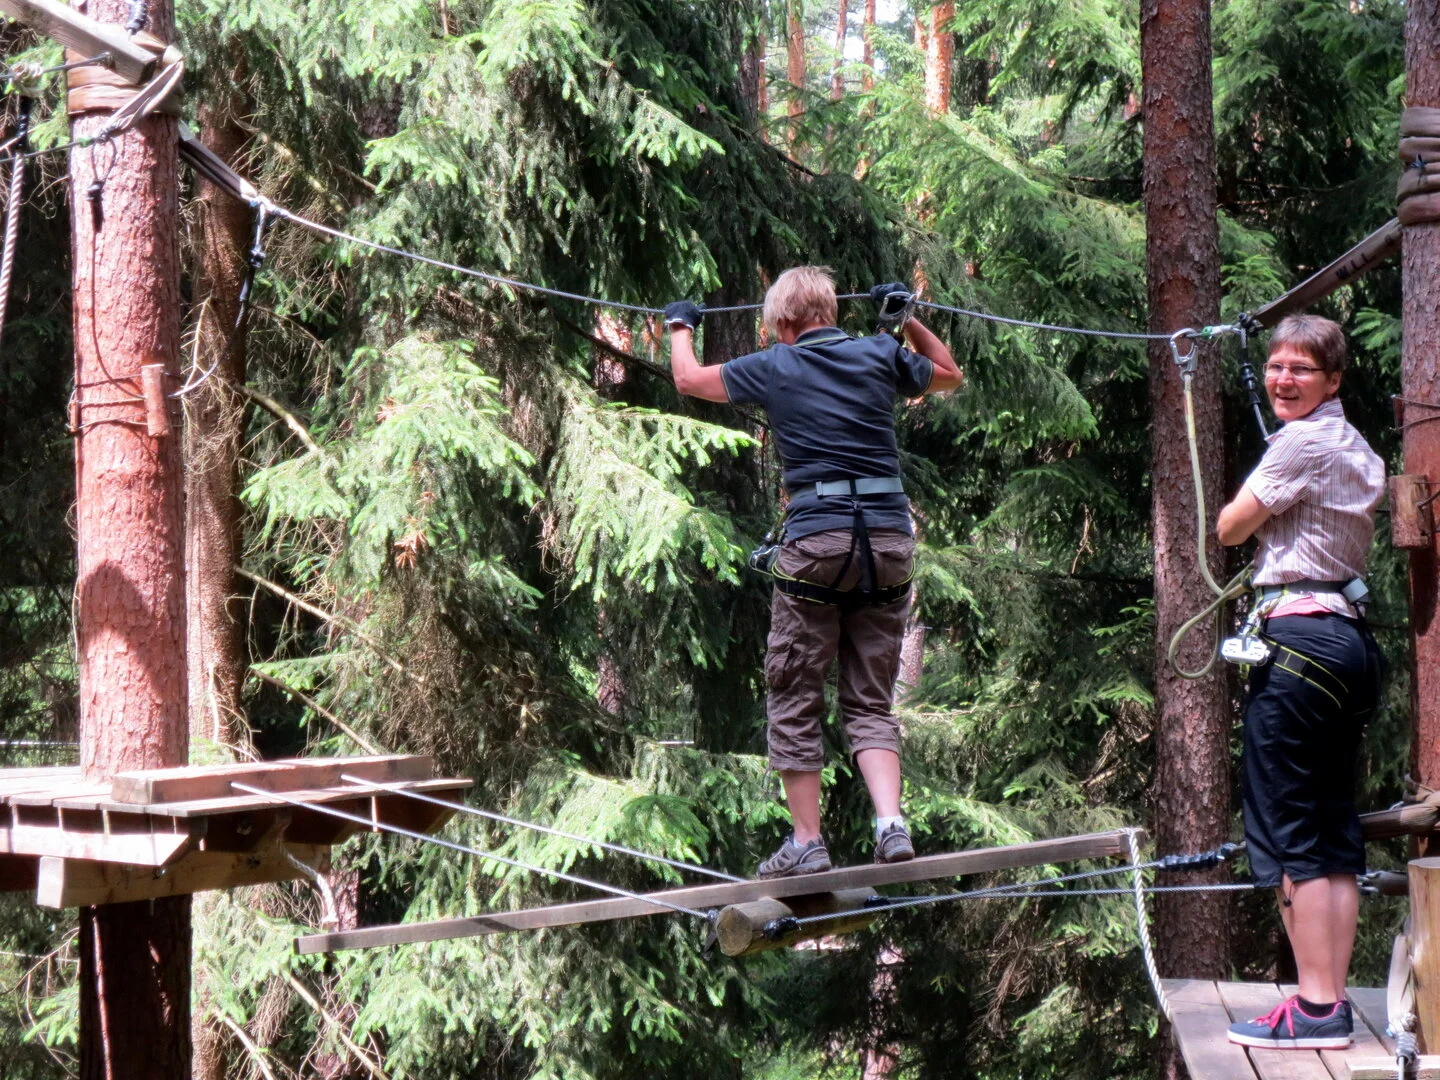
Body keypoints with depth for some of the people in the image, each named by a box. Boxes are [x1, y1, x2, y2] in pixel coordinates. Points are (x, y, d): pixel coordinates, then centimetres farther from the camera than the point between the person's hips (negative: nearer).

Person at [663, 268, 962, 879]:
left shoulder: (774, 368, 5)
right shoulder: (881, 356, 10)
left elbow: (688, 379, 22)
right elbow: (949, 375, 31)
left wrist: (680, 329, 40)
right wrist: (908, 317, 37)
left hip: (817, 538, -3)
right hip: (890, 536, 3)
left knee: (794, 700, 8)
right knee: (871, 701, 9)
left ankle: (806, 842, 9)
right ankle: (891, 823, -8)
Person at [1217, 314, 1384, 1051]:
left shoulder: (1301, 443, -9)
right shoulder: (1359, 451, 19)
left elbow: (1229, 529, -3)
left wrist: (1256, 508, 15)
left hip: (1299, 638, -9)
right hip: (1350, 638, 10)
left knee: (1287, 829, -7)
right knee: (1334, 831, 8)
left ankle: (1316, 1007, -7)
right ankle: (1333, 1002, 9)